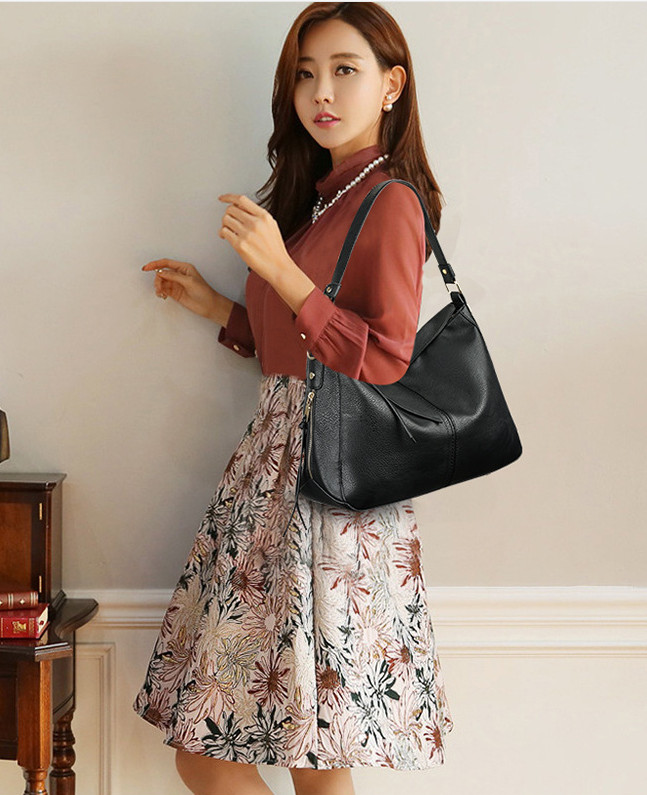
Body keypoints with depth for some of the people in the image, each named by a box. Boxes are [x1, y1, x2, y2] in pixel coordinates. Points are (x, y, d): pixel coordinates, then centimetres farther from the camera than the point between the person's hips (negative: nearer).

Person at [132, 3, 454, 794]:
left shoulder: (390, 201, -10)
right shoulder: (311, 197, 16)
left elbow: (384, 360, -17)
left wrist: (280, 270, -20)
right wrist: (214, 305, 19)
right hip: (276, 461, 9)